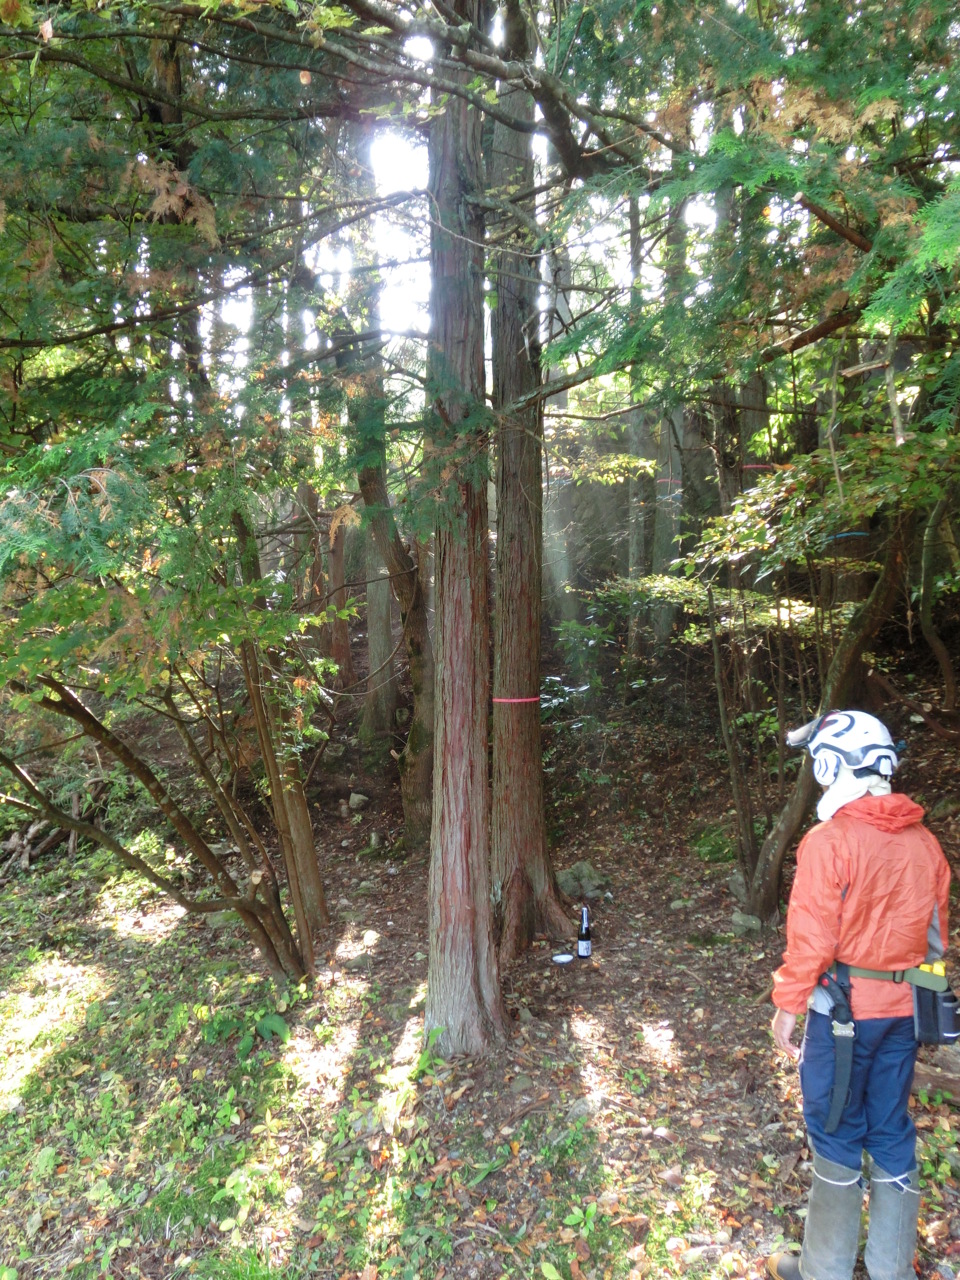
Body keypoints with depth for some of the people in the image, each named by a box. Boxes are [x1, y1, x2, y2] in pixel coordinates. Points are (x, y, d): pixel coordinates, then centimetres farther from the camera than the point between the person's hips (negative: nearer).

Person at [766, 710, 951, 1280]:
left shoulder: (830, 840, -18)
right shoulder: (925, 841, 1)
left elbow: (811, 937, -17)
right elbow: (935, 931, 9)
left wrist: (788, 1006, -6)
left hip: (845, 1007, -6)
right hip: (905, 1008, 6)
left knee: (837, 1135, 8)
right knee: (892, 1132, 17)